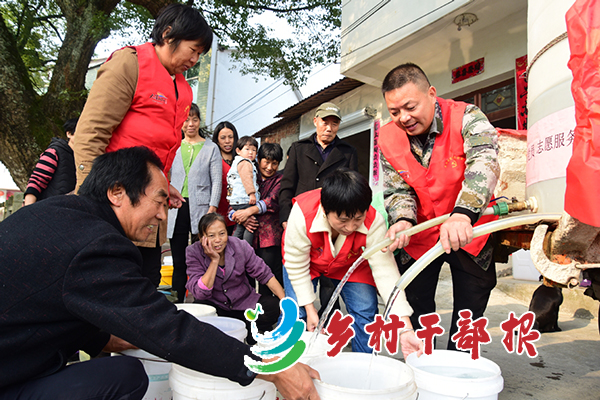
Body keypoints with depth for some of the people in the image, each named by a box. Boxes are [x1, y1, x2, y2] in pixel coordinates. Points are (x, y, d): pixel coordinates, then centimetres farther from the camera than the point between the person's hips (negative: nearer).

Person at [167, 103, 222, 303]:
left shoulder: (211, 148, 8)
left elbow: (216, 181, 3)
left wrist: (212, 209, -8)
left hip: (200, 208, -3)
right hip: (176, 209, 3)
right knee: (179, 262, 6)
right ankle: (177, 303, 13)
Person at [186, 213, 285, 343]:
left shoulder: (240, 246, -12)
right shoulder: (194, 252, -14)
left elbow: (265, 275, -6)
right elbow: (200, 293, -22)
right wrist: (214, 260, -27)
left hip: (244, 303, 1)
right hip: (215, 306, 0)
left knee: (274, 306, -25)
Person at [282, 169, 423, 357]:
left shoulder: (374, 222, -35)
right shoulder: (302, 214, -38)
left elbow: (385, 271, -34)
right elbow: (296, 266, -24)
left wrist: (406, 330, -40)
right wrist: (309, 308, -18)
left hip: (350, 264, 1)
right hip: (308, 262, -1)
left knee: (365, 313, -10)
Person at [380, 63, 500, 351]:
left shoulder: (466, 117, -18)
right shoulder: (388, 140, -9)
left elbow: (484, 162, -35)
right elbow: (397, 190, -6)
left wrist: (462, 215, -52)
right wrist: (402, 221, -29)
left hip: (469, 230, -1)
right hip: (420, 235, 2)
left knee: (470, 310, 9)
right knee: (415, 307, 9)